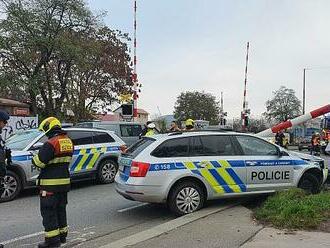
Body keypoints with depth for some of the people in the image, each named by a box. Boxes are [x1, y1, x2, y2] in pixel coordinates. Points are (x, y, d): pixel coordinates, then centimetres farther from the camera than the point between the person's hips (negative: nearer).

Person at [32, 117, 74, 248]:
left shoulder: (51, 143, -19)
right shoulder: (68, 141, 8)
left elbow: (39, 162, -18)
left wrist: (34, 158, 4)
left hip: (50, 183, -8)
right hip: (64, 181, 8)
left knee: (48, 211, 1)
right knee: (60, 209, 19)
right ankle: (62, 235, 29)